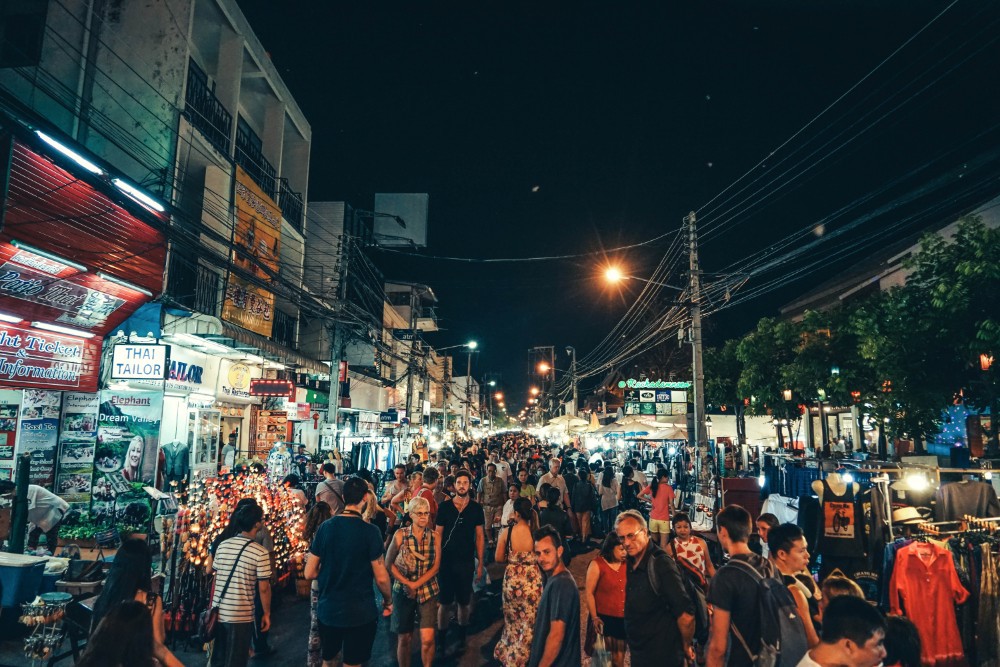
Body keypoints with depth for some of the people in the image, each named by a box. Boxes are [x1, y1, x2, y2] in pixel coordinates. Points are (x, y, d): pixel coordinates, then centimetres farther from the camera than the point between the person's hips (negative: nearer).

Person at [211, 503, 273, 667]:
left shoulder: (222, 546, 2)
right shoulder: (260, 552, -14)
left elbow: (215, 579, 10)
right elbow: (263, 588, -12)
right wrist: (267, 613, 0)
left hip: (218, 612, 5)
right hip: (241, 616, -5)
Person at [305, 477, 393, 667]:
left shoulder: (325, 527, -5)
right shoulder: (370, 531, -17)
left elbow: (310, 573, 0)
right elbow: (381, 578, -13)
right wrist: (388, 600, 5)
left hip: (327, 609, 4)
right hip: (360, 612, -4)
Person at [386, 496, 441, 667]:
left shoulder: (434, 536, 0)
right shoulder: (400, 535, -5)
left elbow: (435, 567, -2)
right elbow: (389, 563, -2)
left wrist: (415, 585, -13)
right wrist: (407, 583, -12)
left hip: (427, 591, 1)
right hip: (403, 592, 0)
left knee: (427, 639, -8)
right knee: (404, 638, 8)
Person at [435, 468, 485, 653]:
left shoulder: (476, 508, -1)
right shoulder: (444, 506, -3)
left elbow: (480, 536, 3)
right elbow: (438, 534, 0)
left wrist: (480, 563, 1)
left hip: (467, 562, 1)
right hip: (446, 561, -1)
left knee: (464, 602, 12)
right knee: (445, 603, 6)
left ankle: (462, 636, 31)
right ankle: (441, 639, 21)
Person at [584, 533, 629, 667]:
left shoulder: (626, 564, 3)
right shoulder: (597, 564, -10)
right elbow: (589, 593, -9)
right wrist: (594, 617, -12)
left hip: (623, 618, 4)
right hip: (604, 618, -4)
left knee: (620, 653, 14)